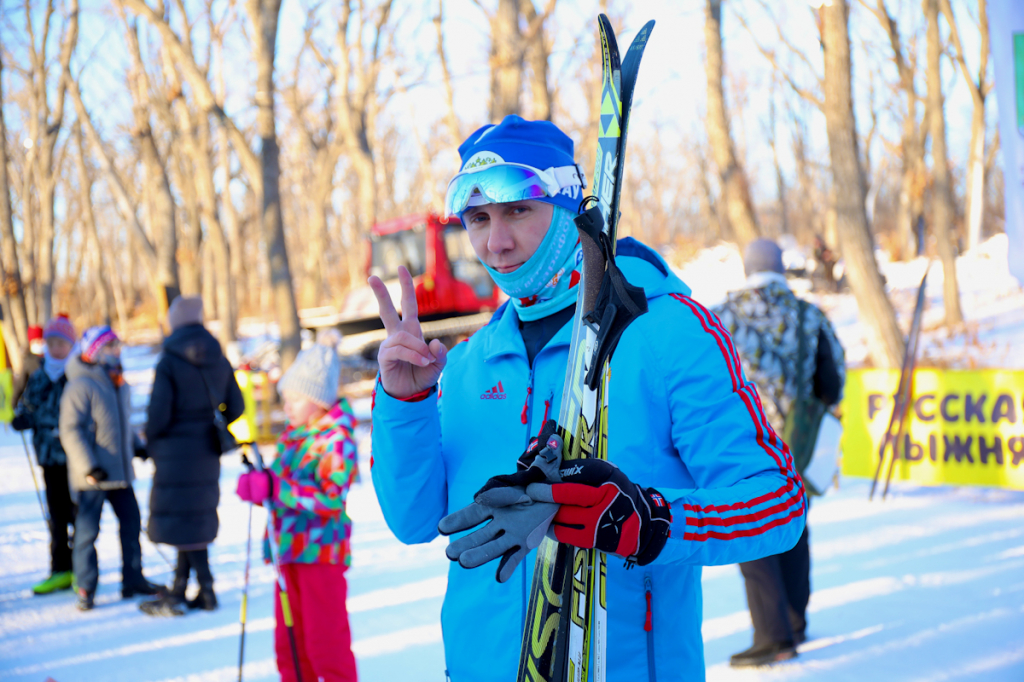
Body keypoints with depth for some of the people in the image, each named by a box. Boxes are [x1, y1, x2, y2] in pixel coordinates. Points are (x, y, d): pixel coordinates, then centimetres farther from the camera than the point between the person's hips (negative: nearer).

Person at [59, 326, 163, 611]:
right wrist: (89, 466, -23)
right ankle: (86, 590, 5)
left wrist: (137, 446, 12)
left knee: (131, 523, 12)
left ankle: (133, 580, 23)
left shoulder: (119, 385, 12)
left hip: (120, 471, 8)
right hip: (92, 477, -8)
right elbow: (71, 431, -17)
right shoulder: (80, 386, -13)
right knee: (87, 530, -2)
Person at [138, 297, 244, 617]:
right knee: (197, 516, 14)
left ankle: (206, 590, 1)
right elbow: (235, 407, 6)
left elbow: (158, 414, -17)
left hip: (176, 450, -6)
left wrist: (150, 443, 1)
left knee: (184, 522, 2)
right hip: (208, 454, 6)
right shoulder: (219, 360, 3)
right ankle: (179, 589, 19)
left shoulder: (168, 363, -14)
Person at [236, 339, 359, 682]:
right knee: (289, 642, 13)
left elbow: (332, 499, -24)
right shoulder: (291, 435, 12)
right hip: (289, 550, 8)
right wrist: (257, 486, 0)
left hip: (320, 551, -8)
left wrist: (273, 488, -29)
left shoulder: (337, 441, -14)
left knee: (325, 642, -4)